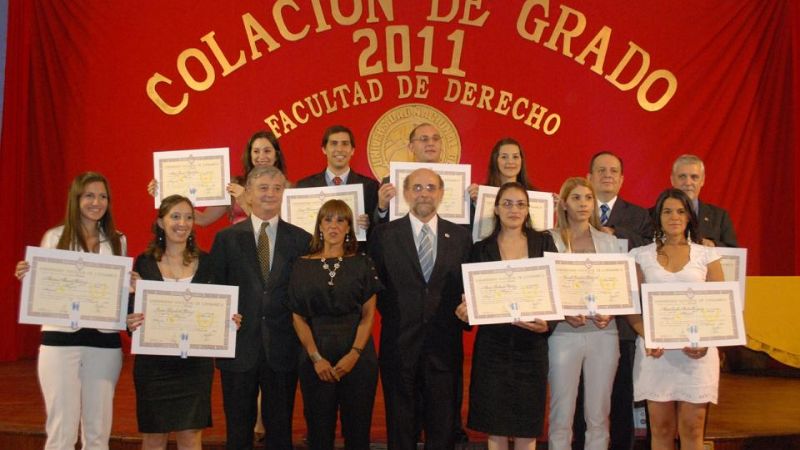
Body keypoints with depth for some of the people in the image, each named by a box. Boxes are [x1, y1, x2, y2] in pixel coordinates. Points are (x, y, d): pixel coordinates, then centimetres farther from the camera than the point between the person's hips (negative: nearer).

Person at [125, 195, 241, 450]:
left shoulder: (206, 262, 3)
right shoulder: (144, 262, 1)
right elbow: (131, 309, 2)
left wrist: (229, 321, -13)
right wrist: (131, 322, -20)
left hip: (195, 361, 0)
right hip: (153, 361, 0)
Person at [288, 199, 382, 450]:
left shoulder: (362, 264, 3)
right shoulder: (303, 266, 4)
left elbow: (368, 314, 0)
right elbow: (298, 317, 1)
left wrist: (354, 354, -12)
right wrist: (316, 358, -9)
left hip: (358, 356, 0)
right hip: (316, 356, 0)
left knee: (357, 426, 4)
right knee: (319, 428, 6)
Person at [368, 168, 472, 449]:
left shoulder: (459, 236, 5)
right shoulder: (384, 234, 0)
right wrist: (392, 317, -1)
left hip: (444, 345, 1)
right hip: (399, 343, -1)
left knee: (443, 426, 9)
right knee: (400, 426, 11)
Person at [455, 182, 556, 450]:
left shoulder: (543, 242, 6)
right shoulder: (482, 248, 4)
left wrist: (548, 322, -14)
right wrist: (466, 311, -16)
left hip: (531, 343, 0)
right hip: (493, 344, 0)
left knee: (527, 426, 6)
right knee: (495, 425, 4)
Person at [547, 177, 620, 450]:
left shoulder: (609, 241, 12)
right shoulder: (550, 240, 2)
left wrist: (609, 313, -7)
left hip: (603, 333, 3)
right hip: (564, 333, -3)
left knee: (598, 415, 7)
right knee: (561, 416, 1)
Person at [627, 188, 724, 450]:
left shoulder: (706, 255, 7)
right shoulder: (641, 255, 7)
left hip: (696, 349, 0)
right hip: (655, 349, 0)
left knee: (692, 429, 1)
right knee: (661, 429, 4)